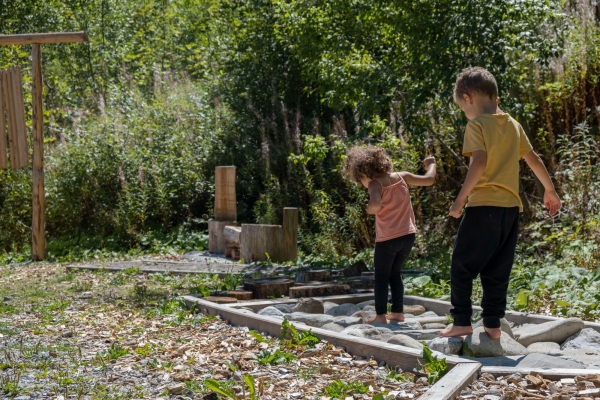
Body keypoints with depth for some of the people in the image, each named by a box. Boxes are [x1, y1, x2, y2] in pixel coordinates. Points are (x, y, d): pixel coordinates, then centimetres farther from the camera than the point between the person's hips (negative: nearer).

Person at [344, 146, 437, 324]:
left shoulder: (375, 184, -11)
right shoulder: (401, 176, 4)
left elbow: (376, 204, -30)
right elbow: (429, 180, 9)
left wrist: (369, 209, -8)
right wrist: (431, 164, 26)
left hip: (388, 239, -6)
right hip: (408, 235, 6)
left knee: (381, 276, 6)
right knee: (395, 274, 19)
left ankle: (380, 315, 2)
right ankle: (398, 311, 18)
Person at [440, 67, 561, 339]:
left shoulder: (477, 125, -6)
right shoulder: (514, 125, 14)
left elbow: (479, 162, -18)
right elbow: (533, 159, 19)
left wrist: (461, 198, -17)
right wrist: (550, 190, 30)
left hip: (484, 205, -6)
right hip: (511, 206, 7)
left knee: (462, 266, 3)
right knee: (498, 270, 11)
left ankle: (462, 322, 3)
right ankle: (493, 324, 11)